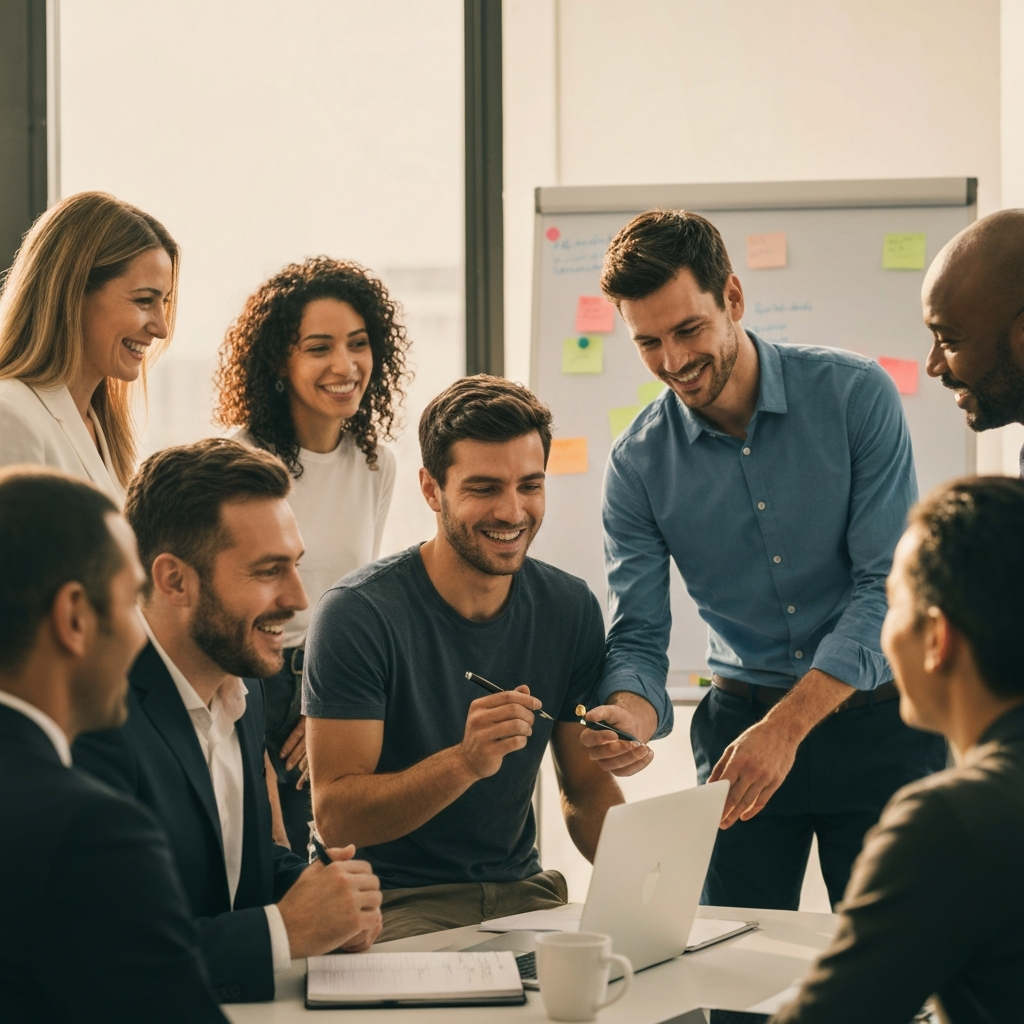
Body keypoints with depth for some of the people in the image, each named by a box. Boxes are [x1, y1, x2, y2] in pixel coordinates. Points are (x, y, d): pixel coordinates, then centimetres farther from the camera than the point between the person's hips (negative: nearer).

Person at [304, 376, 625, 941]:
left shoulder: (570, 609, 4)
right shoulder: (357, 614, -13)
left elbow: (586, 786, 11)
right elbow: (334, 816, -16)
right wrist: (465, 762, -33)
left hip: (522, 892, 6)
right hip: (392, 903, -6)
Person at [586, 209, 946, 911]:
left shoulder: (855, 395, -12)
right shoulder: (639, 464, -4)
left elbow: (888, 585, -15)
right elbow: (638, 636, -3)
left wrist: (787, 725, -25)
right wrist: (630, 716, -28)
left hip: (874, 718, -2)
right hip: (741, 720, 2)